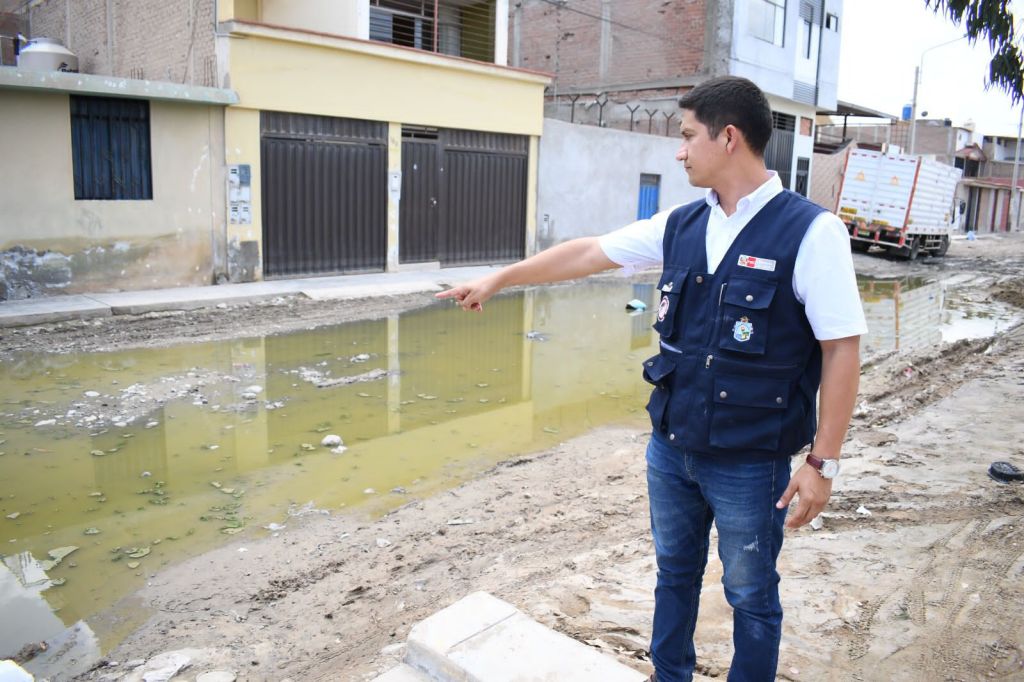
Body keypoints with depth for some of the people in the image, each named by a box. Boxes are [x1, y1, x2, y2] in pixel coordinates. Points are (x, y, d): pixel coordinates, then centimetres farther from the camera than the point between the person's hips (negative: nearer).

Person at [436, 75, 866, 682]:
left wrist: (824, 461, -14)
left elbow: (842, 350, -14)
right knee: (674, 572, 23)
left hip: (751, 462, -5)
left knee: (751, 596, 14)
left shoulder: (810, 231, -15)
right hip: (671, 448, 6)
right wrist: (498, 280, 14)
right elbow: (588, 252, 9)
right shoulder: (681, 225, 2)